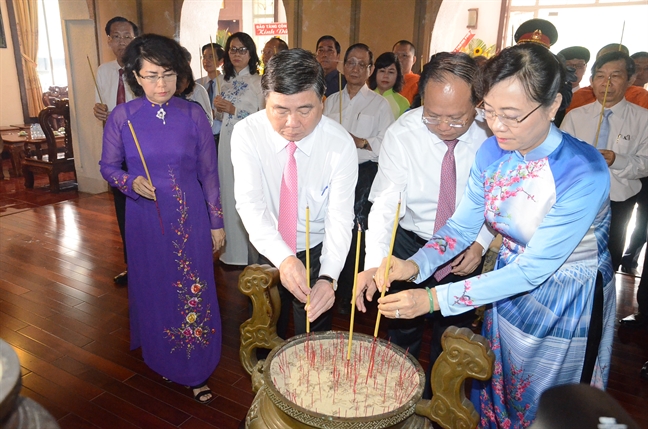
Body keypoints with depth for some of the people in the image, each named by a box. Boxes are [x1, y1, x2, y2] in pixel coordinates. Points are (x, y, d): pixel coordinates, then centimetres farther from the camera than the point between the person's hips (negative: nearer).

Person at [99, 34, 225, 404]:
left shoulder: (194, 115, -5)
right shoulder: (122, 117, -5)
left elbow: (209, 172, 0)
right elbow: (108, 166, 6)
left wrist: (217, 222, 2)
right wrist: (131, 182, -17)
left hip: (190, 217, 0)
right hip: (145, 217, 1)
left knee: (194, 290, 5)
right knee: (153, 288, 14)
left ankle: (197, 370, 24)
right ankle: (162, 359, 38)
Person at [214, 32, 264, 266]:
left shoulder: (259, 81, -4)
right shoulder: (223, 80, 15)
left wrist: (234, 110, -15)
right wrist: (218, 108, 2)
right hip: (227, 144, 6)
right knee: (229, 194, 8)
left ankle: (252, 253, 8)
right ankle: (232, 249, 20)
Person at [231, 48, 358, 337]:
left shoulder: (340, 144, -21)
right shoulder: (247, 133, -19)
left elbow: (340, 216, -24)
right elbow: (249, 202, -28)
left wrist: (328, 277, -39)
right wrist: (283, 258, -43)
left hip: (317, 252, -1)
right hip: (268, 249, 1)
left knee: (314, 334, 17)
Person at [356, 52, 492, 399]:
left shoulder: (492, 135, -18)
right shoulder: (401, 134, -22)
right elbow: (386, 201, -29)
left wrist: (482, 241, -16)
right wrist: (374, 262, -42)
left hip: (466, 252, 1)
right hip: (410, 244, 0)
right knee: (403, 331, 18)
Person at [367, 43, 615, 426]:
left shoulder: (584, 172, -32)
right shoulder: (492, 152, -13)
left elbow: (533, 269, -32)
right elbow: (463, 225, -5)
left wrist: (434, 299, -35)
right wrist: (415, 265, -24)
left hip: (566, 306, -4)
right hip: (510, 286, 5)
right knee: (492, 398, 26)